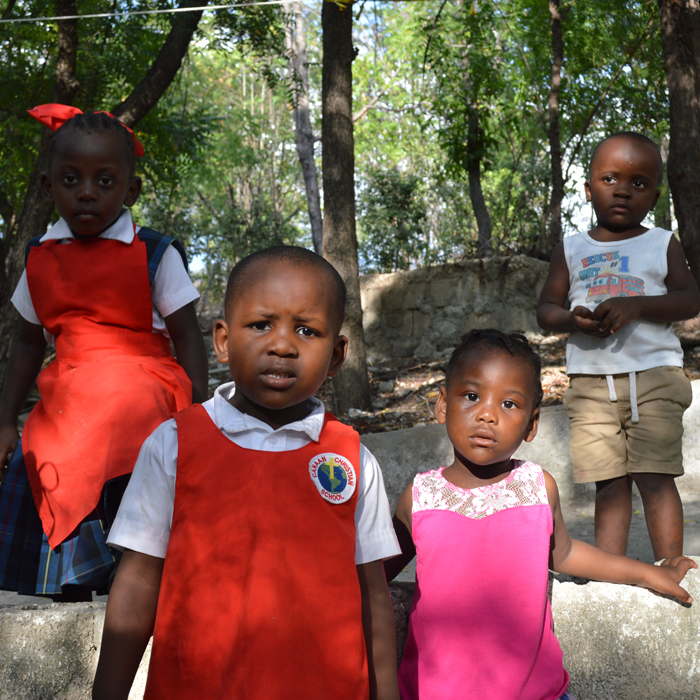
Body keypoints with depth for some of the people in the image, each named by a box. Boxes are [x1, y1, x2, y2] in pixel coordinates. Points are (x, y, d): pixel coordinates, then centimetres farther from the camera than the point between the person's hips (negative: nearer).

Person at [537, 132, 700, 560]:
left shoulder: (663, 244, 8)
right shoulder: (572, 250, 13)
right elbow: (546, 309, 11)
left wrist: (635, 305, -17)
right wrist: (572, 319, -12)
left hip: (654, 377, -1)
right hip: (591, 384, 2)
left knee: (655, 477, -7)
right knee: (609, 484, 2)